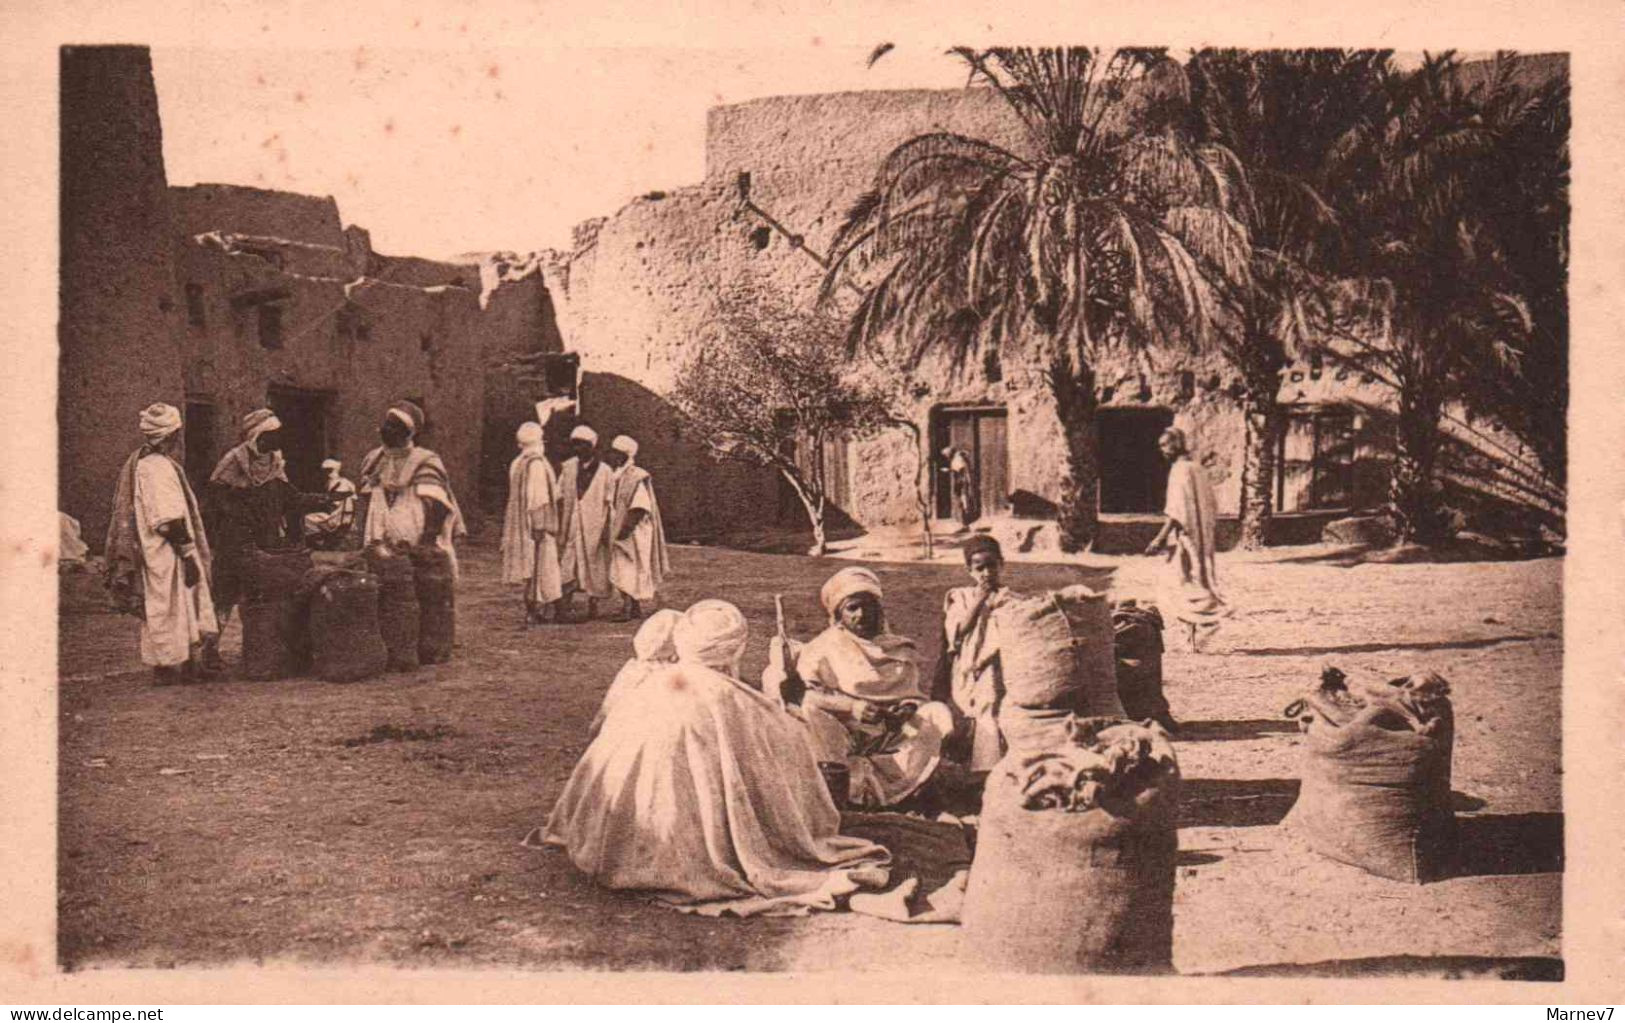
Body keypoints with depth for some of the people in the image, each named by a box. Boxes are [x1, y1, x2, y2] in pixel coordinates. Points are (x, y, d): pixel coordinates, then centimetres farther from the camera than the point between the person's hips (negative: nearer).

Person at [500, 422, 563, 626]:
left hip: (521, 524, 9)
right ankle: (535, 610, -4)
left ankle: (532, 611, 13)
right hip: (536, 524, -9)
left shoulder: (516, 464, 12)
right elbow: (537, 496, -19)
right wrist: (539, 524, -20)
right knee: (540, 566, -4)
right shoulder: (537, 463, -14)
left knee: (532, 569, 11)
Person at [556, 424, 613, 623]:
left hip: (594, 525, -1)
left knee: (594, 564, 4)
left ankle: (593, 604, 12)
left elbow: (608, 502, 0)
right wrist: (559, 525, 1)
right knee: (567, 563, -5)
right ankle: (566, 599, -6)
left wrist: (606, 528, -7)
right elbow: (561, 498, 5)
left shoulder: (604, 470, 0)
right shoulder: (568, 467, 4)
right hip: (571, 524, 1)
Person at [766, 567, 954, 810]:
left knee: (939, 714, -20)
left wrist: (909, 707, -13)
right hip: (842, 736, -3)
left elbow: (914, 692, 13)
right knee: (813, 708, -29)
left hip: (891, 733, 3)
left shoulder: (898, 648, 15)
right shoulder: (826, 646, 5)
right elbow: (801, 690, -10)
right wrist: (850, 706, -24)